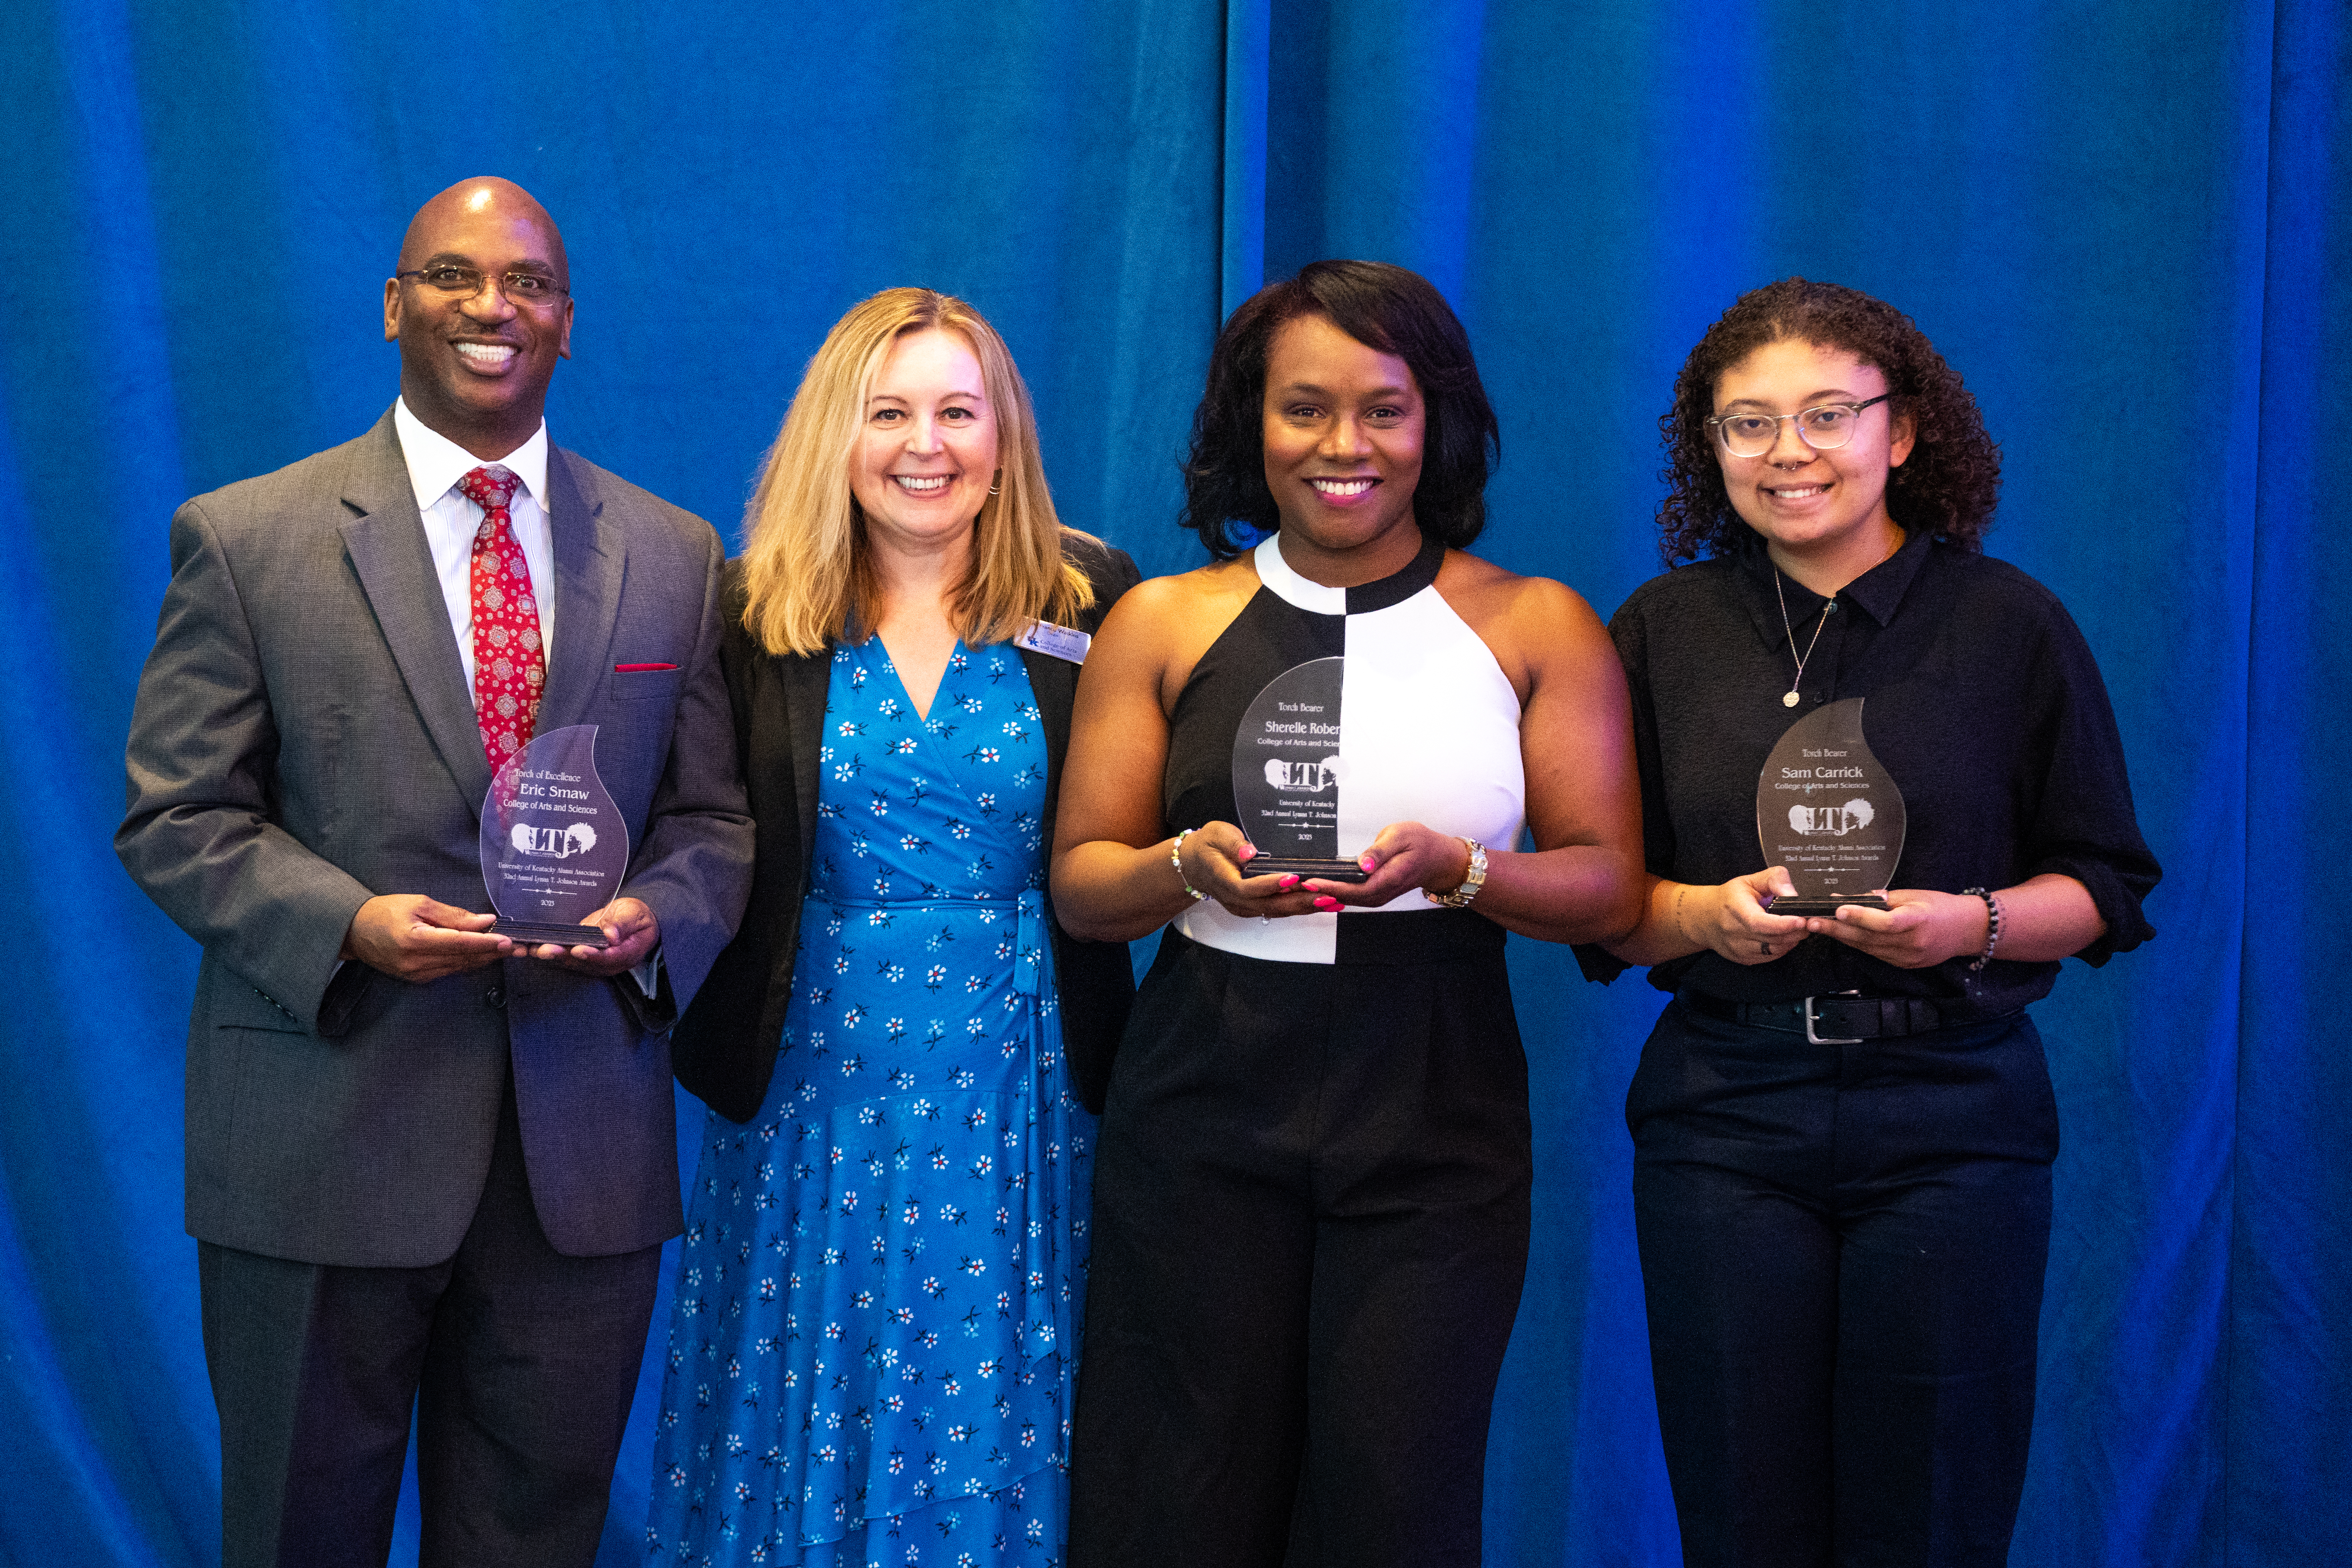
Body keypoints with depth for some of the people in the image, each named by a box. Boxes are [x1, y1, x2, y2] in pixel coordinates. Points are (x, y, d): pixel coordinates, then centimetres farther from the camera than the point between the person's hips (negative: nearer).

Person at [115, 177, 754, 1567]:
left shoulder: (674, 555, 8)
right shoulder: (245, 539, -1)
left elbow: (714, 818, 9)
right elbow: (177, 818, -2)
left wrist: (653, 916, -13)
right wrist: (346, 923, -19)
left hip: (586, 1158, 2)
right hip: (323, 1143, -2)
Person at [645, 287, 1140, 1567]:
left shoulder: (1090, 602, 0)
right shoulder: (754, 611, 1)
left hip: (1021, 1077, 0)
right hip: (812, 1069, 1)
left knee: (999, 1405, 7)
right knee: (811, 1400, 9)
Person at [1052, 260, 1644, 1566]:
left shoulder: (1538, 627, 7)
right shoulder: (1163, 624, 8)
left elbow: (1609, 887, 2)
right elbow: (1081, 883, 8)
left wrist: (1453, 868, -16)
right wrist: (1190, 866, -13)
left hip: (1438, 1127, 0)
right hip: (1205, 1115, 1)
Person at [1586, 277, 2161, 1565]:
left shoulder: (2011, 625, 2)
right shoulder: (1663, 631, 7)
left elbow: (2107, 885, 5)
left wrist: (1972, 922, -14)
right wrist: (1702, 915, -13)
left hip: (1953, 1118, -1)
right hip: (1723, 1117, 1)